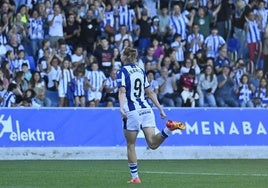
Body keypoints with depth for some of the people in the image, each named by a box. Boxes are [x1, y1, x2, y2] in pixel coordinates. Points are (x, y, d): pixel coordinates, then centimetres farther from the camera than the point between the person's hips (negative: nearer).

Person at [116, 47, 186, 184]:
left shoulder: (122, 72, -2)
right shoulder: (140, 71, 16)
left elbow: (122, 91, -17)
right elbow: (150, 92, 18)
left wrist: (121, 108, -28)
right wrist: (160, 109, 20)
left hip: (132, 112, -5)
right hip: (146, 109, 5)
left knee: (131, 146, 7)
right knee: (153, 144, -7)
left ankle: (135, 177, 9)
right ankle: (169, 128, -30)